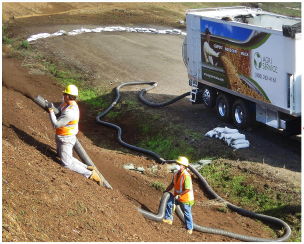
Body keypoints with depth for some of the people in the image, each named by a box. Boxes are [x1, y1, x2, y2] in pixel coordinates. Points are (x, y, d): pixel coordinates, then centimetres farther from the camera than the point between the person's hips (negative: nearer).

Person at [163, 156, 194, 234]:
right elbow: (172, 184, 14)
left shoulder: (186, 176, -27)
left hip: (186, 199, -8)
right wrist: (166, 191, 11)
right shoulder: (176, 174, -1)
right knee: (169, 202, 0)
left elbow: (188, 189, -29)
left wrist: (179, 195, -25)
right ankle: (168, 219, 15)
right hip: (177, 197, 8)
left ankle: (189, 229, 21)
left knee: (187, 214, 5)